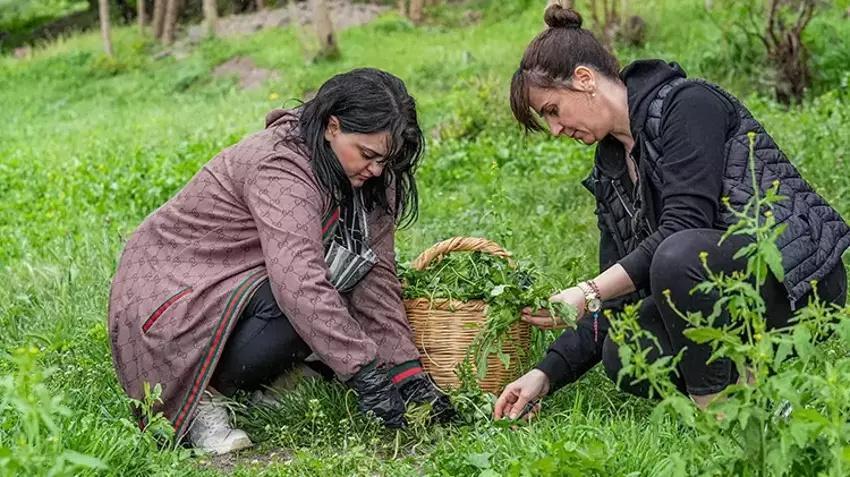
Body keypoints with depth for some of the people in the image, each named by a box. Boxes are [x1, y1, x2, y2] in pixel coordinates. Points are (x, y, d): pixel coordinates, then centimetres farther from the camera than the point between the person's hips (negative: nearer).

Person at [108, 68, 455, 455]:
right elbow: (299, 281, -39)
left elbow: (375, 276, -6)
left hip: (238, 284, 9)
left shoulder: (363, 179, -2)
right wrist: (364, 373, -41)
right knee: (301, 309, -32)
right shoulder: (279, 167, -28)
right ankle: (202, 395, -13)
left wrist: (407, 372, -15)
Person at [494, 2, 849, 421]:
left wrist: (590, 293, -25)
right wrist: (546, 374, -1)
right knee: (623, 357, -18)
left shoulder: (688, 103, -11)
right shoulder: (610, 170, 12)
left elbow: (685, 226, -23)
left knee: (678, 256, -35)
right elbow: (619, 296, 9)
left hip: (798, 271, -7)